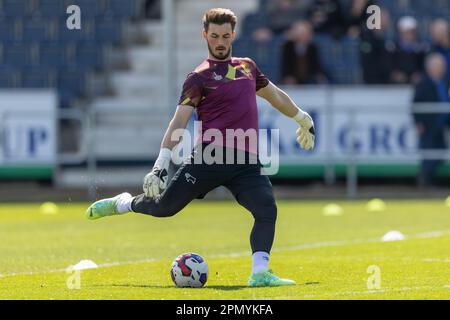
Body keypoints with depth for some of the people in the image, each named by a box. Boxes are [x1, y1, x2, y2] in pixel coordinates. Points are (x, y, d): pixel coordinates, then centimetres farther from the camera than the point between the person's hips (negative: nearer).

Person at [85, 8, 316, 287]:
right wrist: (161, 164, -15)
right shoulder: (200, 77, 2)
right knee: (165, 205, -3)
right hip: (210, 157, -4)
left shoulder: (247, 67, 20)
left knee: (267, 210, -19)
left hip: (246, 163, 4)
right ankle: (125, 203, 27)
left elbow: (275, 96, 37)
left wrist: (303, 119, 45)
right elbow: (179, 122, -6)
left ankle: (260, 274, -20)